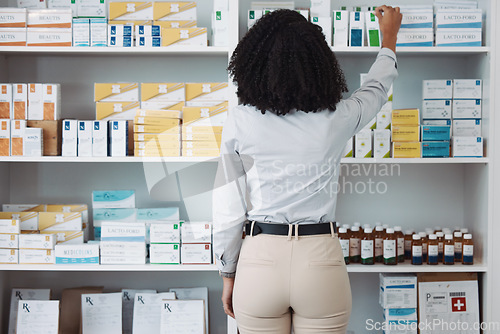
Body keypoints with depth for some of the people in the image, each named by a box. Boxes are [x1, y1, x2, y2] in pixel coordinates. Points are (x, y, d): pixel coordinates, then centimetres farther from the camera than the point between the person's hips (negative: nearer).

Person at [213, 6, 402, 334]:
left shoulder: (240, 122, -7)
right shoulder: (336, 119, -6)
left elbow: (227, 209, -4)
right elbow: (377, 88, 17)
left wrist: (229, 275, 9)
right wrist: (389, 36, 36)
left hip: (260, 260, 0)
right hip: (320, 262, 0)